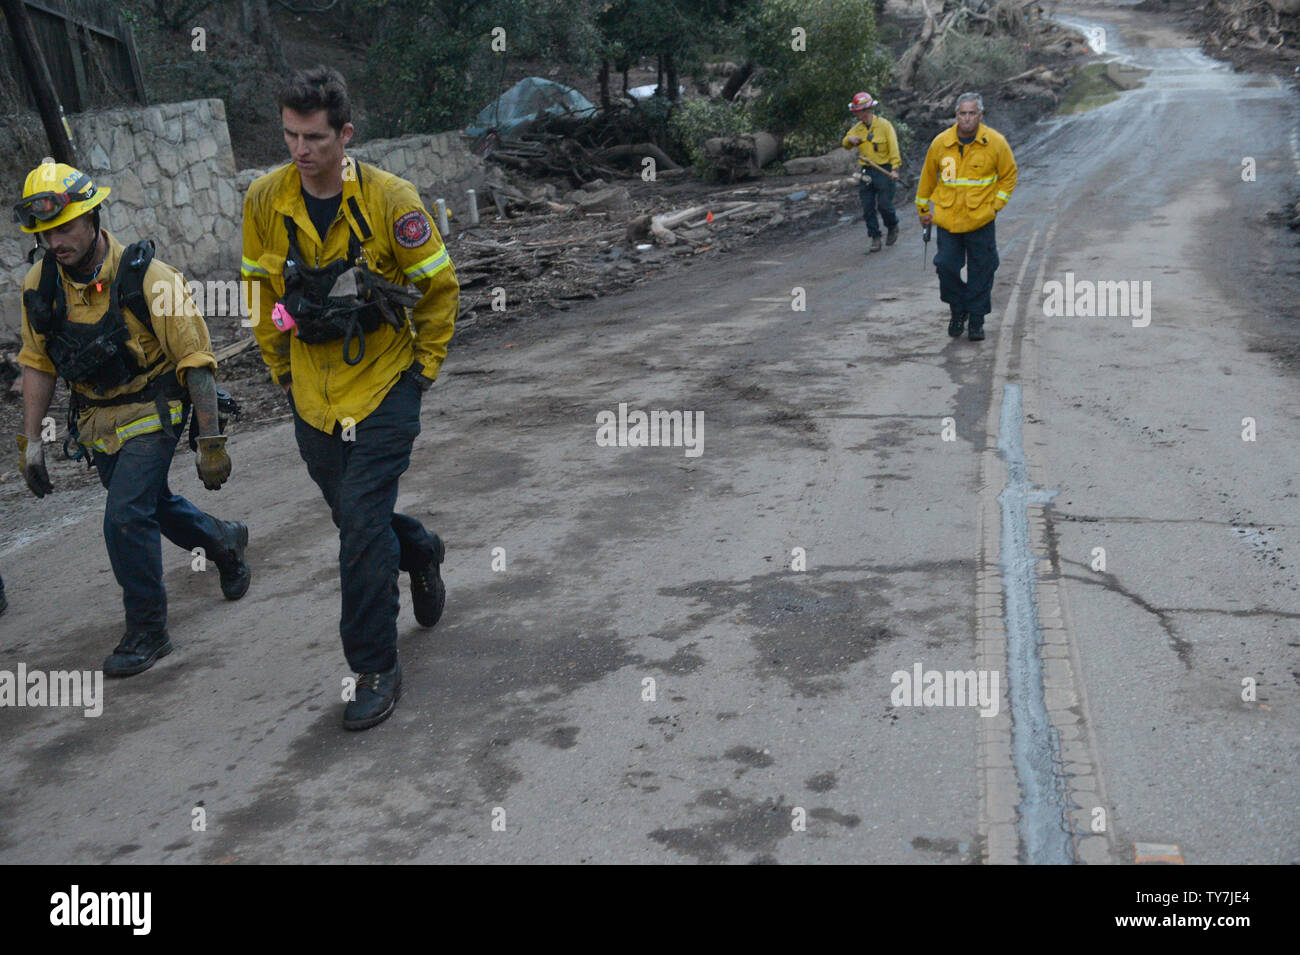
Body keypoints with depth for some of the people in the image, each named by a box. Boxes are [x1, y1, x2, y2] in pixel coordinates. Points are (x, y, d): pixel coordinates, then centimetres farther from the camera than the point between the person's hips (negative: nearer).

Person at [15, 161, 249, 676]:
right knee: (152, 504, 20)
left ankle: (147, 632, 4)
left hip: (150, 417, -6)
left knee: (125, 519, -14)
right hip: (95, 421, 6)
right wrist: (30, 440, 3)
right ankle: (223, 541, 49)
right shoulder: (39, 285, -8)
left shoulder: (148, 278, -23)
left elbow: (196, 362, -18)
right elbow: (37, 365, 5)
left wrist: (212, 443, -17)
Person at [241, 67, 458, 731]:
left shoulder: (389, 199, -15)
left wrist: (423, 370, -1)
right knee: (353, 519, 16)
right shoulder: (265, 201, -4)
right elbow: (261, 289, 11)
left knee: (362, 531, -8)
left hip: (383, 386, -4)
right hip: (312, 395, 4)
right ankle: (421, 553, 50)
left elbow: (440, 288, -3)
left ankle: (375, 669, 6)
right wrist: (282, 372, 12)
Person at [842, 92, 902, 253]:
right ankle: (875, 240, 10)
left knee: (884, 205, -6)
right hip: (866, 172, 5)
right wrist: (849, 139, -8)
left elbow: (893, 148, -12)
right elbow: (845, 144, 17)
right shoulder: (858, 128, 7)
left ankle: (893, 228, 24)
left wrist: (895, 169, -23)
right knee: (868, 208, 1)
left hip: (884, 171, -5)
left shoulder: (884, 125, -8)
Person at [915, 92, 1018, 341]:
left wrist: (996, 204, 0)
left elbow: (1009, 175, 8)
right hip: (947, 218, 1)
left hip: (981, 219, -1)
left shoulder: (995, 142, -4)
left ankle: (976, 320, 16)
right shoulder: (941, 143, -2)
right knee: (946, 266, -3)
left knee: (981, 271, 3)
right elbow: (928, 177, 12)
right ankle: (958, 311, 21)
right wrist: (923, 209, 16)